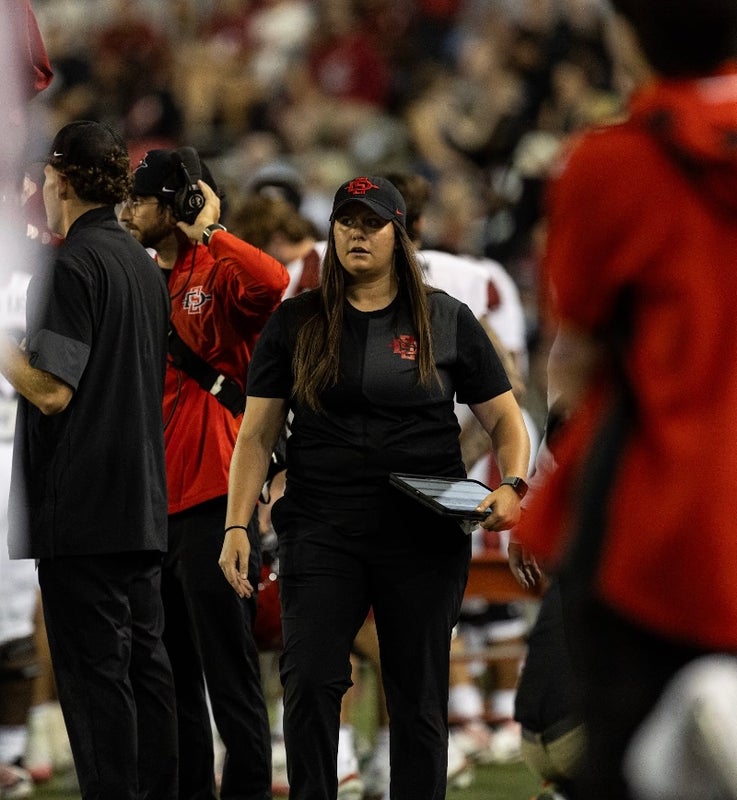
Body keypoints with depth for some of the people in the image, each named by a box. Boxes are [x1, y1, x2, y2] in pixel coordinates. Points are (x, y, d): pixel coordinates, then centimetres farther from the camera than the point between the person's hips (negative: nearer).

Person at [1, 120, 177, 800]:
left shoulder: (74, 266, -13)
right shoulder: (145, 266, 15)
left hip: (82, 509, -8)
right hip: (143, 507, 8)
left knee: (94, 669, -7)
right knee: (145, 661, 10)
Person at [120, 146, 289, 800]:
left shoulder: (219, 274, -7)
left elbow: (271, 283, -30)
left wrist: (208, 231, -21)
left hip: (213, 500, -8)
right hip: (155, 501, 8)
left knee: (228, 670, -5)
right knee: (171, 673, 14)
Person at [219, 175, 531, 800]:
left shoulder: (447, 321, 6)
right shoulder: (296, 323, 8)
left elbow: (506, 421, 8)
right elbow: (258, 433, 7)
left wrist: (513, 487, -11)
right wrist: (237, 525, -3)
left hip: (424, 538, 0)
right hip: (322, 532, 0)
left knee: (419, 697, 4)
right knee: (309, 681, -13)